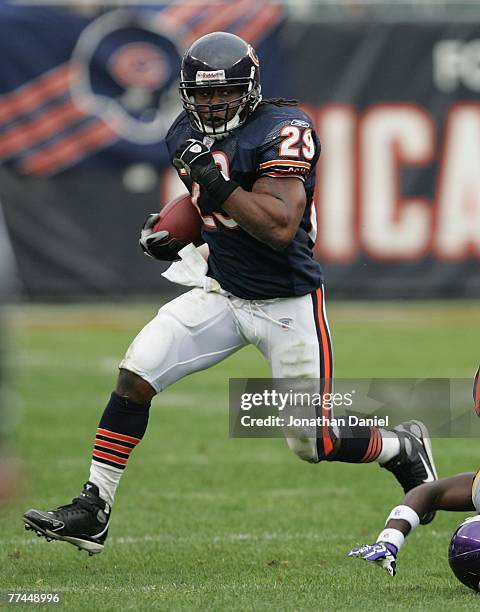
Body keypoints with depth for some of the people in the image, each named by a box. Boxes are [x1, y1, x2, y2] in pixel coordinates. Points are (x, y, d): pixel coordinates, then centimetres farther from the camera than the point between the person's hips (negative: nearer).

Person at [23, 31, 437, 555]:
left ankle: (402, 448, 32)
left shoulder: (283, 132, -20)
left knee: (314, 445, 1)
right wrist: (173, 231, 4)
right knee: (134, 375, -12)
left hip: (287, 304, -6)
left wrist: (217, 186, -33)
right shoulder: (188, 134, 3)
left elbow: (280, 228, -29)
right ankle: (92, 512, -8)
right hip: (222, 292, 6)